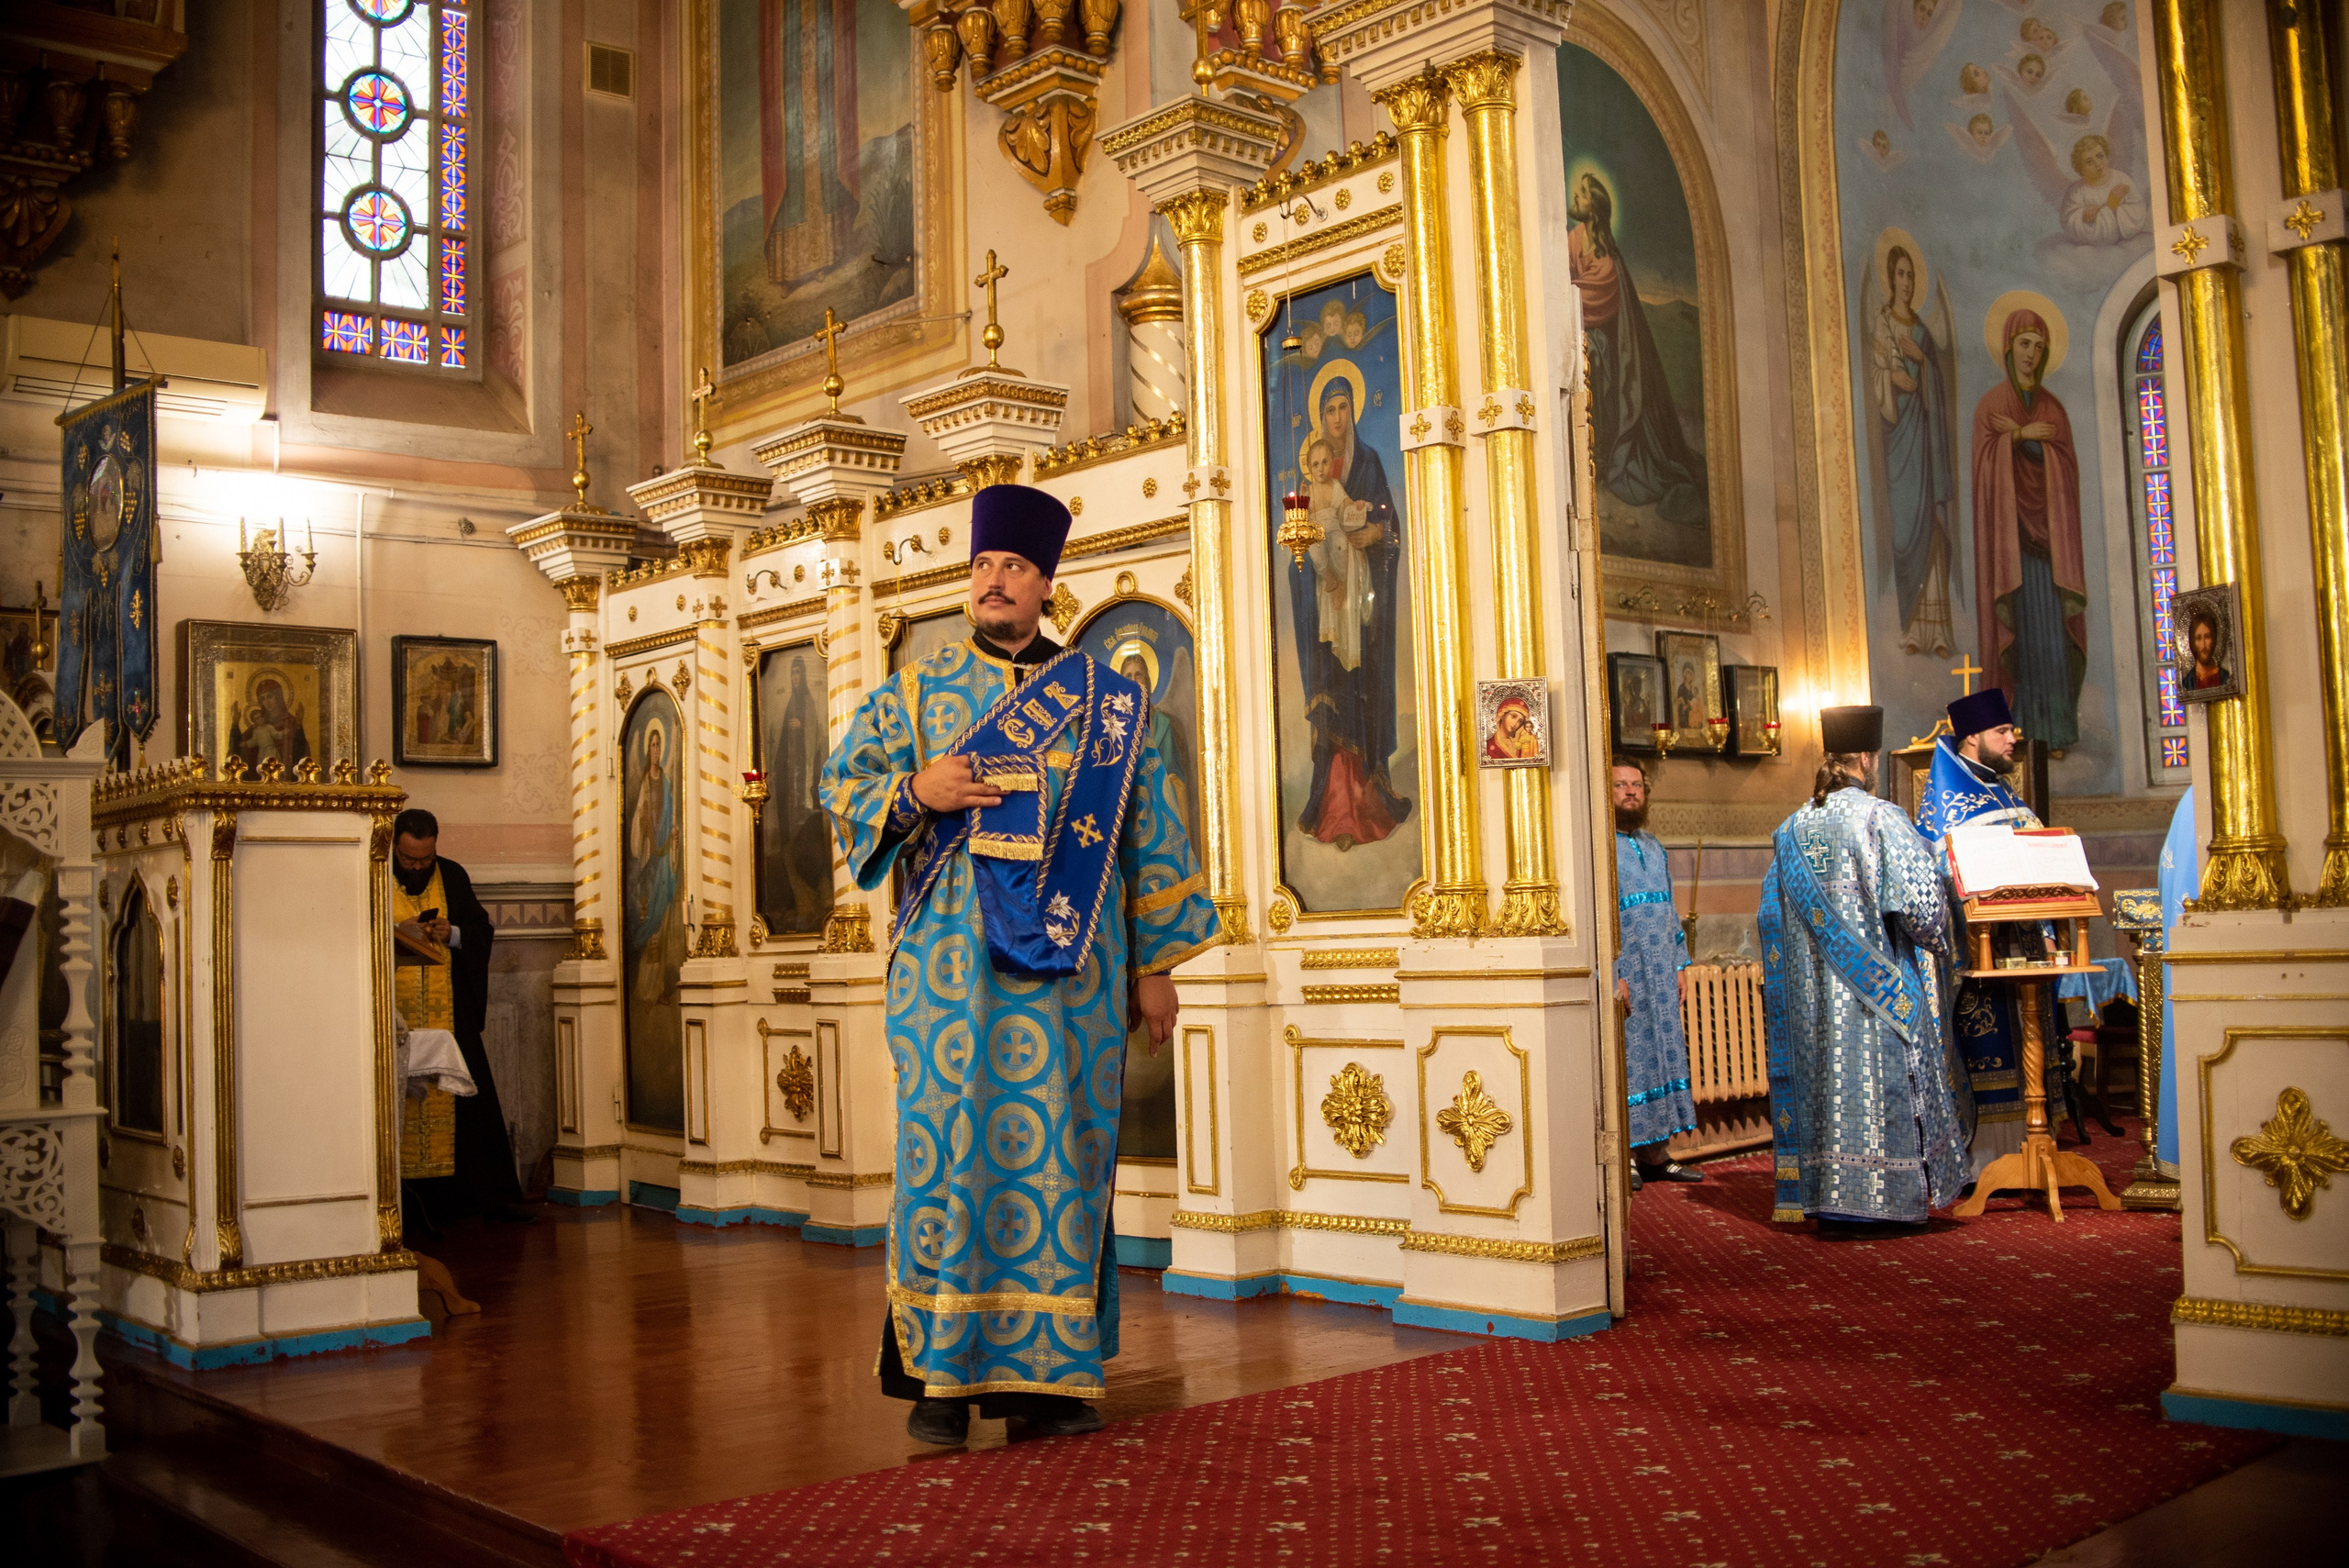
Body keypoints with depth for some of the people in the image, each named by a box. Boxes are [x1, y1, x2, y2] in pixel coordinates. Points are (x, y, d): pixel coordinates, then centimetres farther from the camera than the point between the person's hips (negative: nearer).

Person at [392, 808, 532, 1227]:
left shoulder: (453, 876, 8)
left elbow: (484, 929, 12)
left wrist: (452, 934, -8)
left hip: (451, 1017, 2)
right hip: (395, 1019, -2)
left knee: (473, 1106, 2)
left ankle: (496, 1196, 8)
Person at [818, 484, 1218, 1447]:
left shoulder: (1106, 703, 10)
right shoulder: (915, 690, 11)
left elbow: (1148, 833, 10)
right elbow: (841, 782, 11)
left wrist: (1153, 965, 6)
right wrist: (916, 793, -10)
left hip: (1071, 965, 0)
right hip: (950, 962, 0)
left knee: (1064, 1152, 0)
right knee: (950, 1151, -3)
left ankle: (1050, 1373, 8)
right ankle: (942, 1374, 5)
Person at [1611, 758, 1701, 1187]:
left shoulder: (1653, 847, 16)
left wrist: (1678, 965, 14)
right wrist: (1610, 974, -21)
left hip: (1658, 976, 8)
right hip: (1619, 975, -8)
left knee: (1659, 1055, 10)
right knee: (1622, 1060, -5)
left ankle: (1653, 1154, 17)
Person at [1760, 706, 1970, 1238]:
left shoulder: (1792, 829, 9)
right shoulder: (1881, 818, -10)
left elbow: (1773, 913, 13)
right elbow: (1918, 896, -14)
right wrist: (1934, 939, 4)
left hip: (1813, 991, 5)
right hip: (1877, 986, -5)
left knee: (1826, 1076, 6)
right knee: (1879, 1076, 0)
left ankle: (1831, 1205, 8)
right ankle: (1889, 1199, 4)